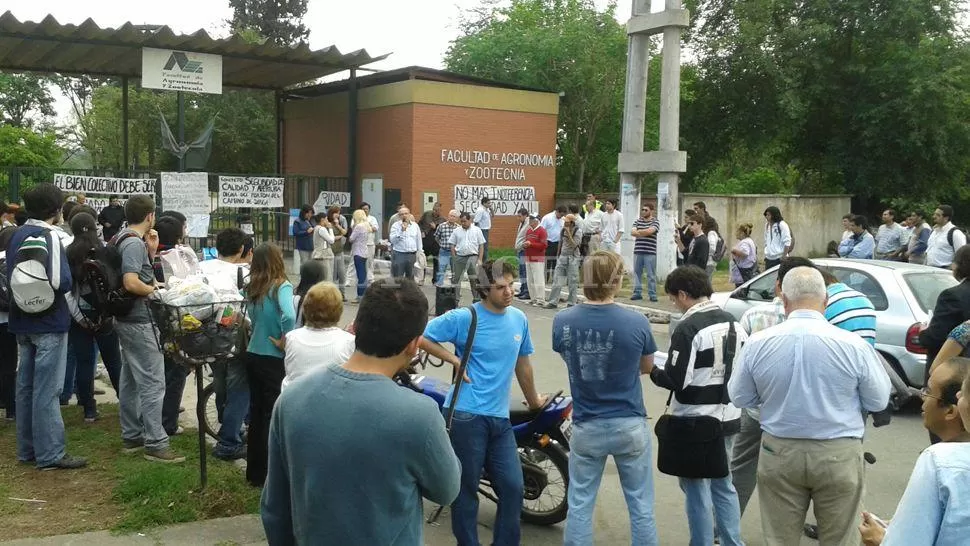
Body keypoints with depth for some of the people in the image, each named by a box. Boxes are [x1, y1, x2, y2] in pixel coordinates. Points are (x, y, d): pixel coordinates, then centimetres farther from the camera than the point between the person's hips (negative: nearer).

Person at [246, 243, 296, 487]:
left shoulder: (252, 289, 4)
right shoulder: (281, 287, -16)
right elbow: (289, 316, -31)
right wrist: (285, 341, -18)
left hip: (253, 355, 6)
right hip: (273, 360, -6)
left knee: (256, 412, 16)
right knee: (273, 414, 4)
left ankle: (254, 470, 27)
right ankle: (266, 473, 12)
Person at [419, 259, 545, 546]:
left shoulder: (519, 318, 8)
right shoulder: (463, 318, -9)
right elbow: (421, 337, -7)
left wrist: (533, 400, 29)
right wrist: (455, 360, -12)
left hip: (500, 417, 5)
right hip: (467, 415, -5)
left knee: (513, 487, 6)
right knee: (467, 488, 6)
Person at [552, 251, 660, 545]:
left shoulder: (563, 322, -11)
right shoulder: (637, 322, -15)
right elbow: (647, 367, 3)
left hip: (587, 427, 1)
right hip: (630, 426, -1)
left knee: (580, 506, 13)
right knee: (641, 507, 12)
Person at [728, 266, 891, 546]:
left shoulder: (757, 343, -9)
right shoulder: (853, 344, -14)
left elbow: (740, 398, 4)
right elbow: (878, 402, -1)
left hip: (779, 452, 1)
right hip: (839, 455, -1)